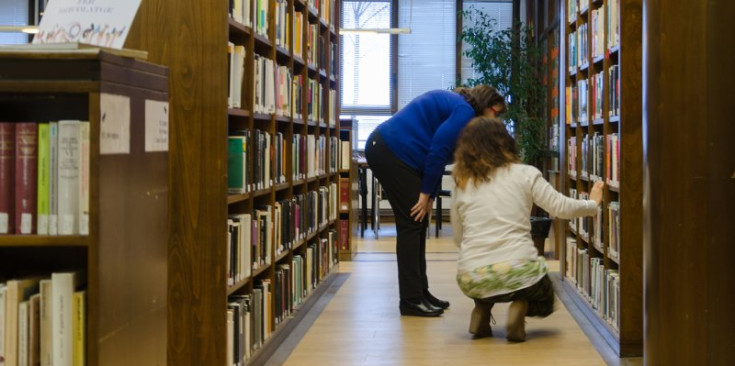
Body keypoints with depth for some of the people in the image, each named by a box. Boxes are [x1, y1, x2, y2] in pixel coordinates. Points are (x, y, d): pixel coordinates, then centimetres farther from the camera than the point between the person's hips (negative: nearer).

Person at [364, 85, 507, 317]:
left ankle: (420, 293, 18)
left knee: (418, 224, 13)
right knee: (412, 223, -6)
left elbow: (437, 153, 19)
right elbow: (438, 151, -15)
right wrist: (427, 193, -8)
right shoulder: (464, 111, -9)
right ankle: (411, 301, -3)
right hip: (393, 152, -10)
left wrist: (429, 195, 13)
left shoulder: (453, 104, 21)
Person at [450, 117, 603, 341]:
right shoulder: (525, 174, 2)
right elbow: (561, 208, 3)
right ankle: (519, 306, -3)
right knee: (544, 300, 30)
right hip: (518, 271, -3)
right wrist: (593, 204, 22)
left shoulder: (461, 184, 9)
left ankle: (482, 310, 10)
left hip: (471, 280, 3)